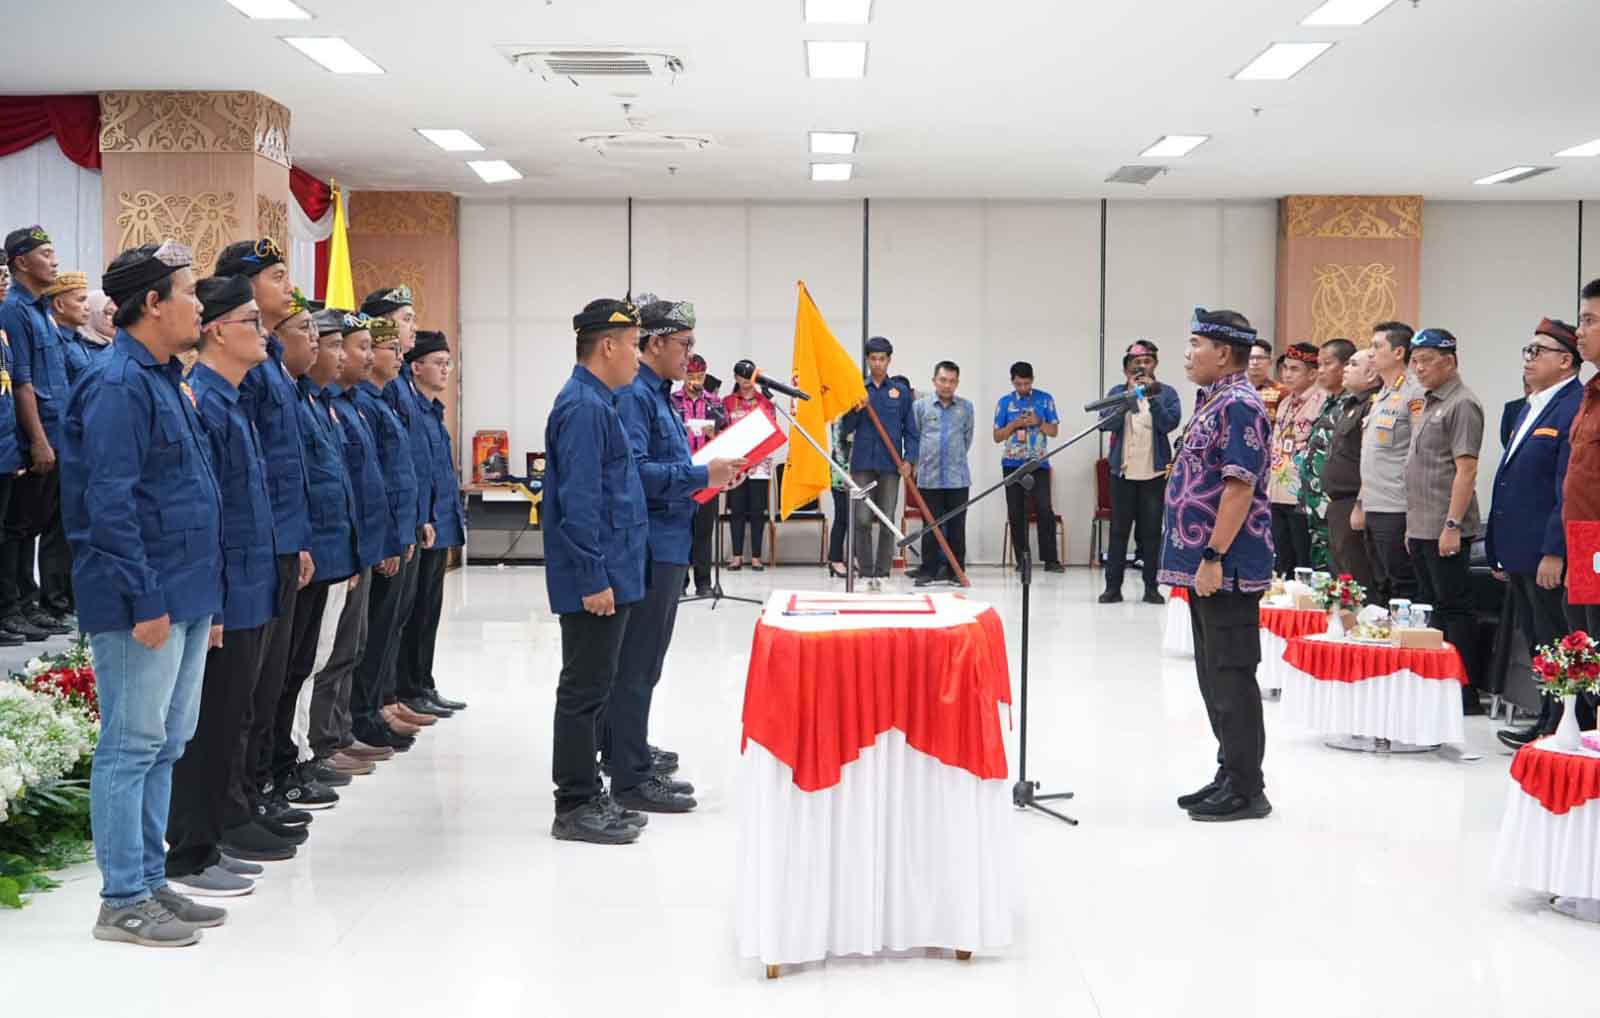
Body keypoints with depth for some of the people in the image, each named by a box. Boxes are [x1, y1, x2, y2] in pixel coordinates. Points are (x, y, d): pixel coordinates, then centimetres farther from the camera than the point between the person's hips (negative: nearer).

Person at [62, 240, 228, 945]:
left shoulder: (164, 380, 16)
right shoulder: (120, 384, -14)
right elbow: (110, 504, -19)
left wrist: (206, 598, 18)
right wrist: (146, 602, -20)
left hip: (184, 596, 10)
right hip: (144, 601, -10)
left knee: (164, 745, 14)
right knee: (132, 746, -2)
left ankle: (149, 883, 23)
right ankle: (123, 902, 6)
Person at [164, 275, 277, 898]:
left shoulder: (231, 400, 14)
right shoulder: (201, 402, -16)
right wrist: (210, 601, -21)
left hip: (247, 592, 10)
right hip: (223, 595, -10)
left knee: (226, 725, 15)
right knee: (208, 728, -1)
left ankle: (207, 844, 25)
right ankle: (189, 860, 9)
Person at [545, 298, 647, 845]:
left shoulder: (596, 403, 16)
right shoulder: (584, 407, -17)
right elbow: (579, 500, -22)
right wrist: (593, 578, -22)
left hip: (608, 574, 10)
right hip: (596, 578, -10)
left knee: (591, 687, 15)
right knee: (584, 690, -3)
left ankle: (586, 796, 23)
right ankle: (574, 808, 4)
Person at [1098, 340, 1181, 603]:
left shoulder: (1166, 393, 2)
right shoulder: (1117, 392, 4)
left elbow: (1170, 423, -11)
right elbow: (1106, 423, -10)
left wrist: (1152, 397, -22)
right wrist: (1129, 396, -22)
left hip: (1154, 472, 0)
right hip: (1122, 472, 0)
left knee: (1151, 532, 4)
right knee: (1119, 531, 2)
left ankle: (1151, 587, 9)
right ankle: (1113, 586, 6)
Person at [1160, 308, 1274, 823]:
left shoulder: (1240, 405, -14)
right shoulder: (1216, 402, 17)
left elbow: (1239, 487, -21)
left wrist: (1213, 557, -23)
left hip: (1226, 567, -10)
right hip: (1204, 565, 10)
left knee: (1231, 676, -5)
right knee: (1214, 676, 14)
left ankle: (1246, 790, 1)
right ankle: (1230, 774, 23)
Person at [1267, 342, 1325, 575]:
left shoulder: (1321, 402, -10)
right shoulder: (1285, 403, 16)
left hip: (1302, 497, -8)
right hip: (1278, 495, 8)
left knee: (1305, 565, -2)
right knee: (1283, 564, 13)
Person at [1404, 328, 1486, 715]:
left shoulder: (1461, 404, -11)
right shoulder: (1430, 404, 17)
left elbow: (1466, 469, -17)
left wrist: (1452, 525, -21)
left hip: (1446, 531, -9)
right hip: (1422, 530, 9)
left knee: (1454, 610, -5)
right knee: (1430, 608, 12)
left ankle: (1466, 695, 0)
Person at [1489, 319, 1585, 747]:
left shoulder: (1575, 407, -13)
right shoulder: (1529, 409, 18)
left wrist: (1554, 552, -22)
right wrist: (1500, 551, 19)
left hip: (1551, 555, -9)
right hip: (1520, 554, 9)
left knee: (1557, 644, -3)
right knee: (1536, 643, 15)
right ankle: (1548, 721, 23)